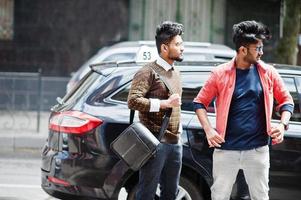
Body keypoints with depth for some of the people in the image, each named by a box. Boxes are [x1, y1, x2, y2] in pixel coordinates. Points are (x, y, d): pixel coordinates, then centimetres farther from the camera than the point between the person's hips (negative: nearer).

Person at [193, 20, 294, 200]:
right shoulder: (221, 74, -2)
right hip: (226, 149, -1)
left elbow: (286, 101, 11)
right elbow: (200, 102, 4)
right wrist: (208, 130, -9)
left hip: (258, 149, 1)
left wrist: (283, 124, -6)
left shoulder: (268, 73, 3)